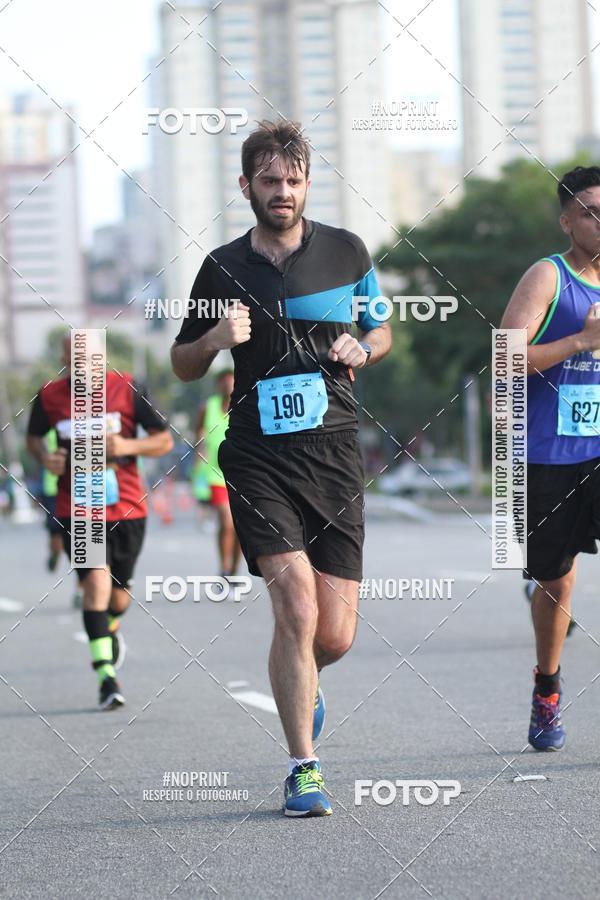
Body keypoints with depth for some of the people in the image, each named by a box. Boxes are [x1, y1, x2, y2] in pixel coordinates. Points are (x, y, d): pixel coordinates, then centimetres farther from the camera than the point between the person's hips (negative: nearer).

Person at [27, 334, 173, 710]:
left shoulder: (127, 389, -5)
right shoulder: (49, 396, -2)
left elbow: (164, 440, -1)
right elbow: (34, 436, 16)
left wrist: (128, 445, -19)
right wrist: (45, 456, -7)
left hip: (126, 508, 1)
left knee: (119, 594, 12)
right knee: (96, 581, -19)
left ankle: (112, 629, 49)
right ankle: (106, 676, -19)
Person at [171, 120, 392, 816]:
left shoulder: (346, 252, 7)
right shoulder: (223, 268, 4)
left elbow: (381, 329, 22)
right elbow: (182, 366, 14)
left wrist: (361, 349, -1)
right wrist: (215, 339, -8)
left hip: (334, 453, 2)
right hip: (258, 458, -2)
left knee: (336, 635, 0)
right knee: (297, 609, -18)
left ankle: (300, 684, 37)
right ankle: (303, 769, -6)